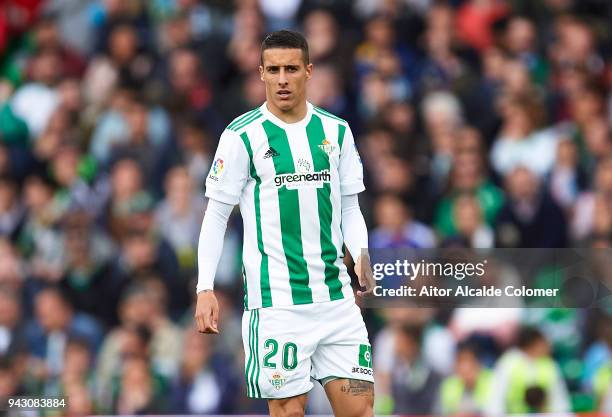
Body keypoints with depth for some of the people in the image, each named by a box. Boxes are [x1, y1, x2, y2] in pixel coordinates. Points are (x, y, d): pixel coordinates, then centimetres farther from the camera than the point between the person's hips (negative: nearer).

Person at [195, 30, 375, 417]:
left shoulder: (336, 131, 9)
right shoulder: (243, 135, -3)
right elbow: (216, 215, 0)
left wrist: (362, 257, -3)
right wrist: (206, 289, -8)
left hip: (336, 296, 4)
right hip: (276, 300, -4)